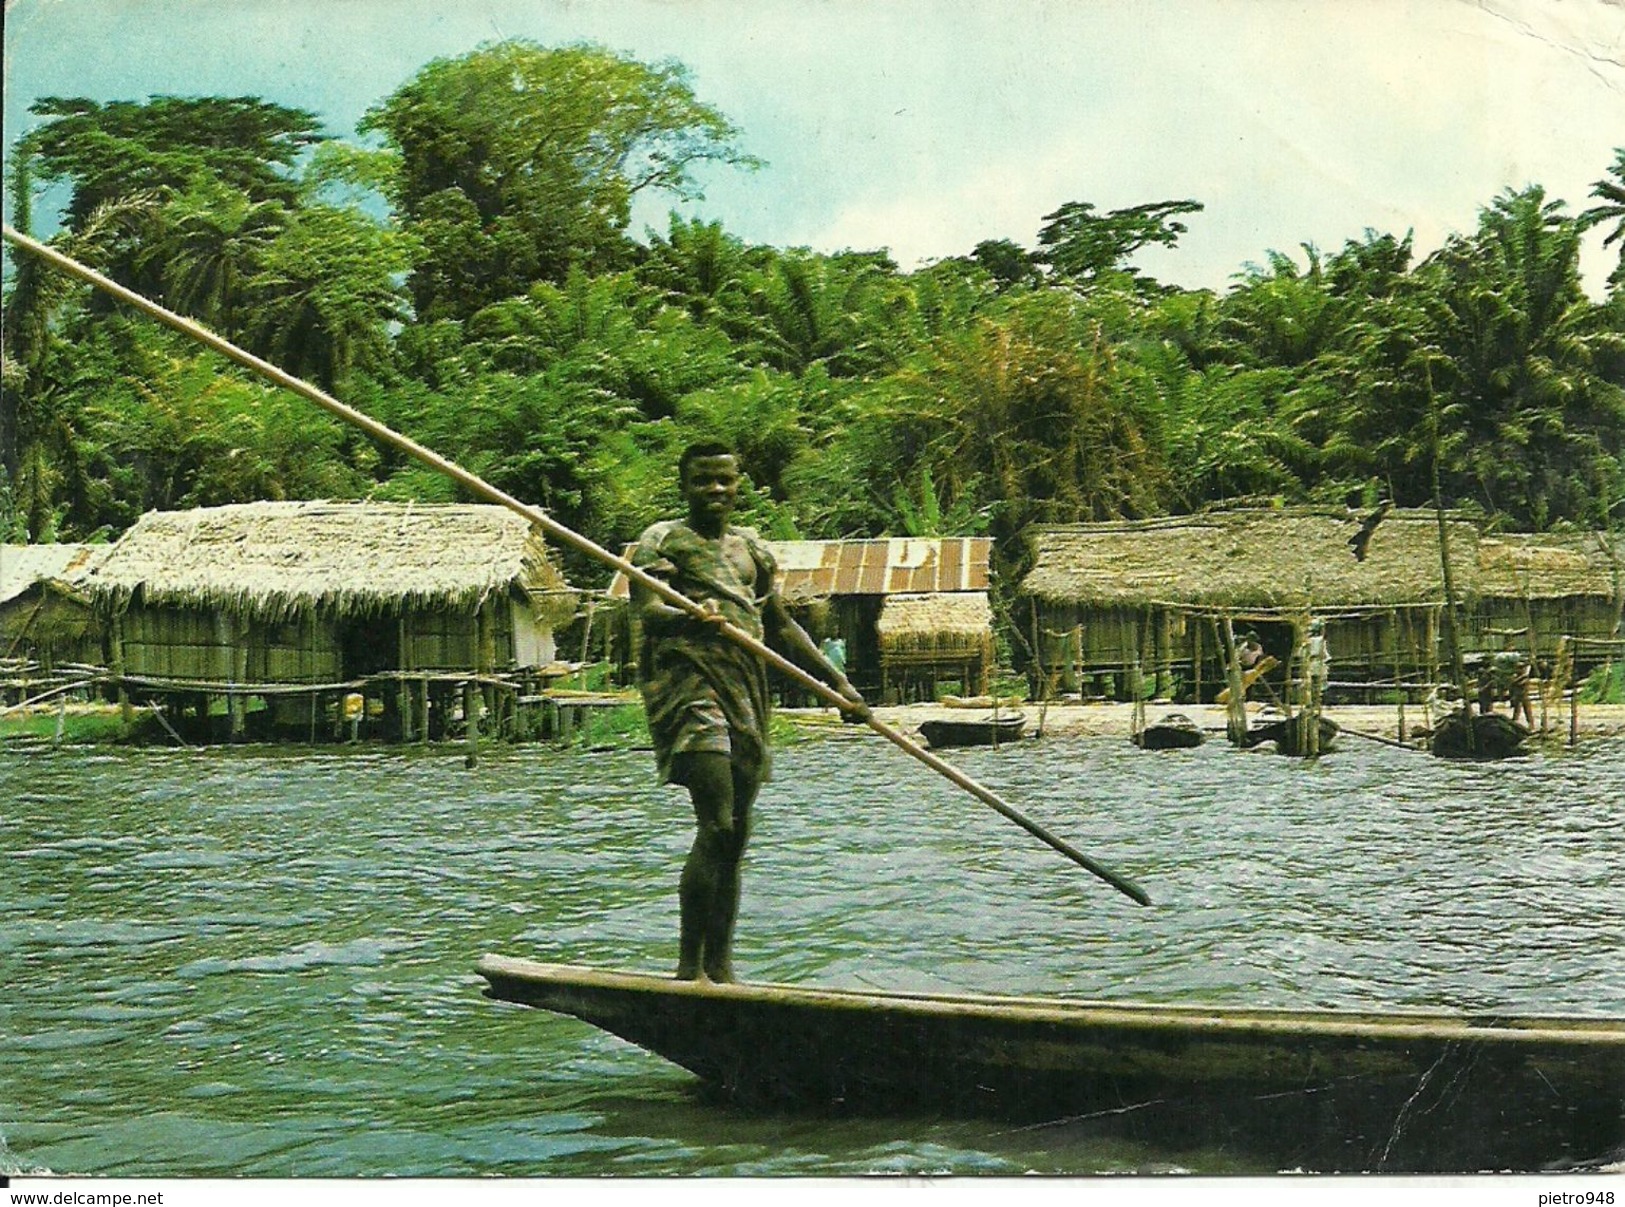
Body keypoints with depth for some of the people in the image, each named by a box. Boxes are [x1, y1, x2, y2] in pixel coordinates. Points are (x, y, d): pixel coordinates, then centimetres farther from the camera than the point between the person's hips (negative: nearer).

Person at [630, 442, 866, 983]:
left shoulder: (752, 548, 22)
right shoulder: (664, 539, 3)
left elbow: (780, 628, 29)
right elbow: (647, 609, -13)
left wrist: (836, 681, 25)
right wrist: (690, 616, -35)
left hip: (746, 691, 7)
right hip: (689, 681, -7)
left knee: (736, 835, 4)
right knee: (716, 826, -18)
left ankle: (720, 968, 9)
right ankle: (689, 968, -16)